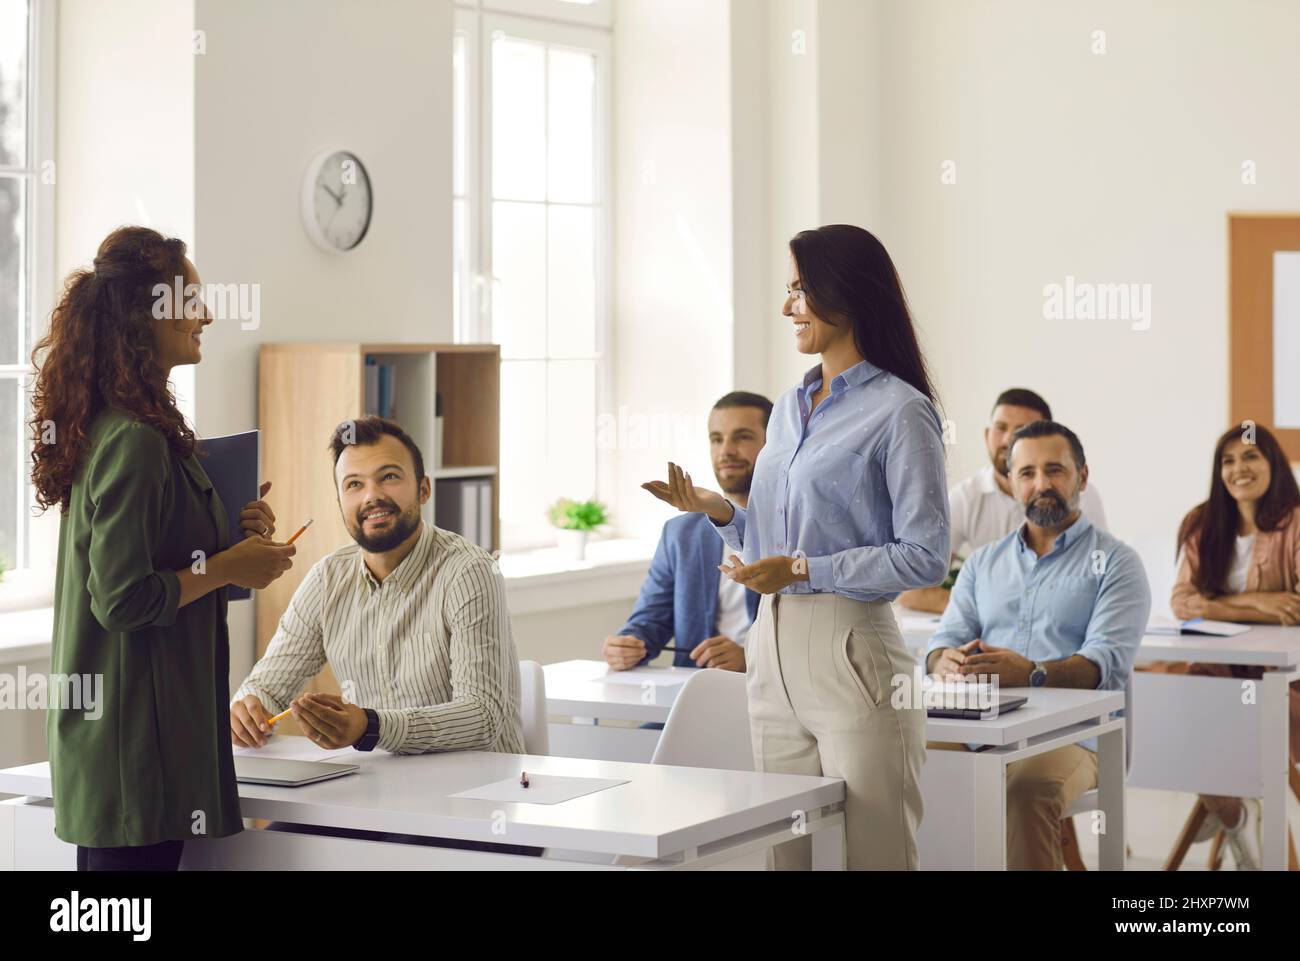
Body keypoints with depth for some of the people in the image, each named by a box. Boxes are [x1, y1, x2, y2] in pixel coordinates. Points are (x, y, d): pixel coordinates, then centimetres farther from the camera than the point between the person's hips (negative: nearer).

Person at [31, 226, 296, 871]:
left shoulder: (110, 428, 14)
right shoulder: (134, 440, -18)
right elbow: (123, 599, -22)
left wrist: (230, 533, 8)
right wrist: (226, 568, -11)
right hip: (136, 736, -10)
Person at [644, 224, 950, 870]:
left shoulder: (901, 412, -8)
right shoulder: (788, 409, 16)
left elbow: (924, 556, -14)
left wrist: (803, 569, -15)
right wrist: (719, 511, 4)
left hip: (850, 652, -8)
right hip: (774, 651, 8)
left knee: (871, 855, -2)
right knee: (787, 856, 12)